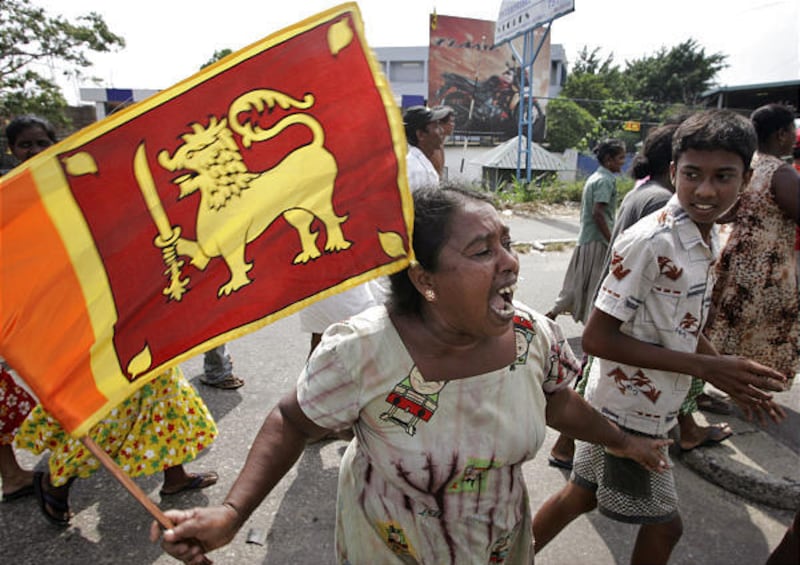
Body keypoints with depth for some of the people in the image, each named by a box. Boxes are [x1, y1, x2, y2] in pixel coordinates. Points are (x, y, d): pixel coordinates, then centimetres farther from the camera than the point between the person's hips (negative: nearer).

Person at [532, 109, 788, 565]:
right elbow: (597, 339, -25)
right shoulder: (649, 242, -25)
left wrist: (733, 377, 3)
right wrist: (706, 366, -24)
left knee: (582, 496, 21)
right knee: (664, 525, 11)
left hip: (656, 409, 7)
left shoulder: (709, 239, 3)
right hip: (628, 412, -7)